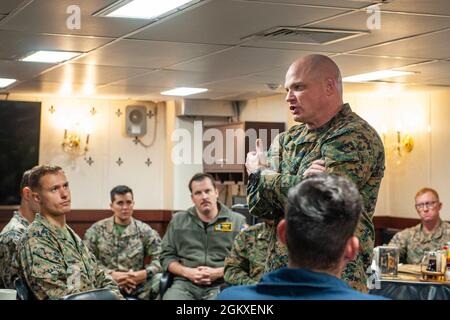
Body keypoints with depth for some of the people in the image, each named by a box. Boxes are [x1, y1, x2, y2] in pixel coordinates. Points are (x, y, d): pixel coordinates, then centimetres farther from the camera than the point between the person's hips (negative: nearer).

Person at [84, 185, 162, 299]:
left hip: (137, 286, 1)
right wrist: (111, 274, -15)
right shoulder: (97, 230, 8)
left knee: (159, 279, -29)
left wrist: (144, 274, -18)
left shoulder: (145, 231, 9)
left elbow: (160, 258, 0)